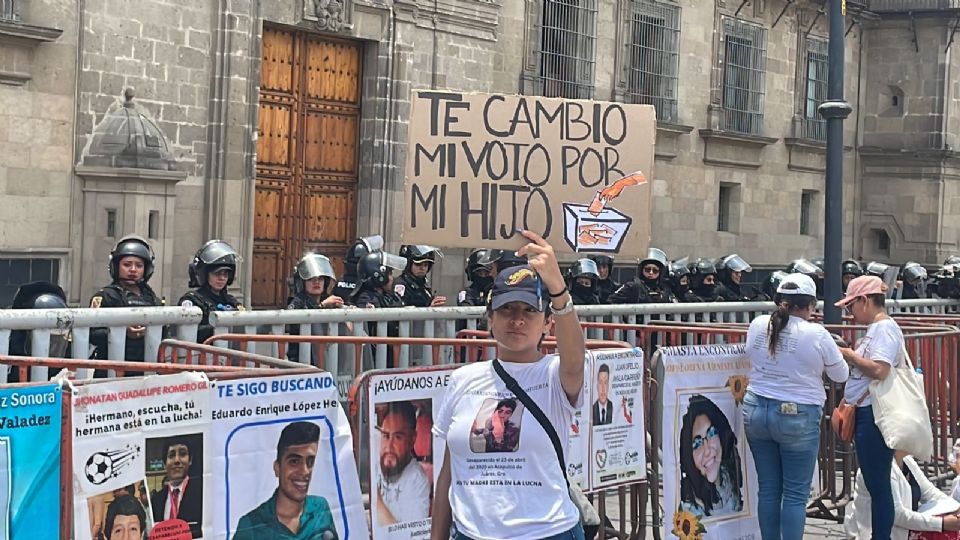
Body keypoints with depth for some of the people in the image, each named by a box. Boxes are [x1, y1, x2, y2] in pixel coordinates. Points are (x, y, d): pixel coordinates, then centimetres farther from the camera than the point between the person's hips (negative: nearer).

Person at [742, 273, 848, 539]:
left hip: (756, 411, 4)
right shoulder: (816, 334, -12)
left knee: (768, 488, 12)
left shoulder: (757, 326, -1)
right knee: (795, 494, 2)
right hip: (797, 417, -4)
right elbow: (841, 375, 1)